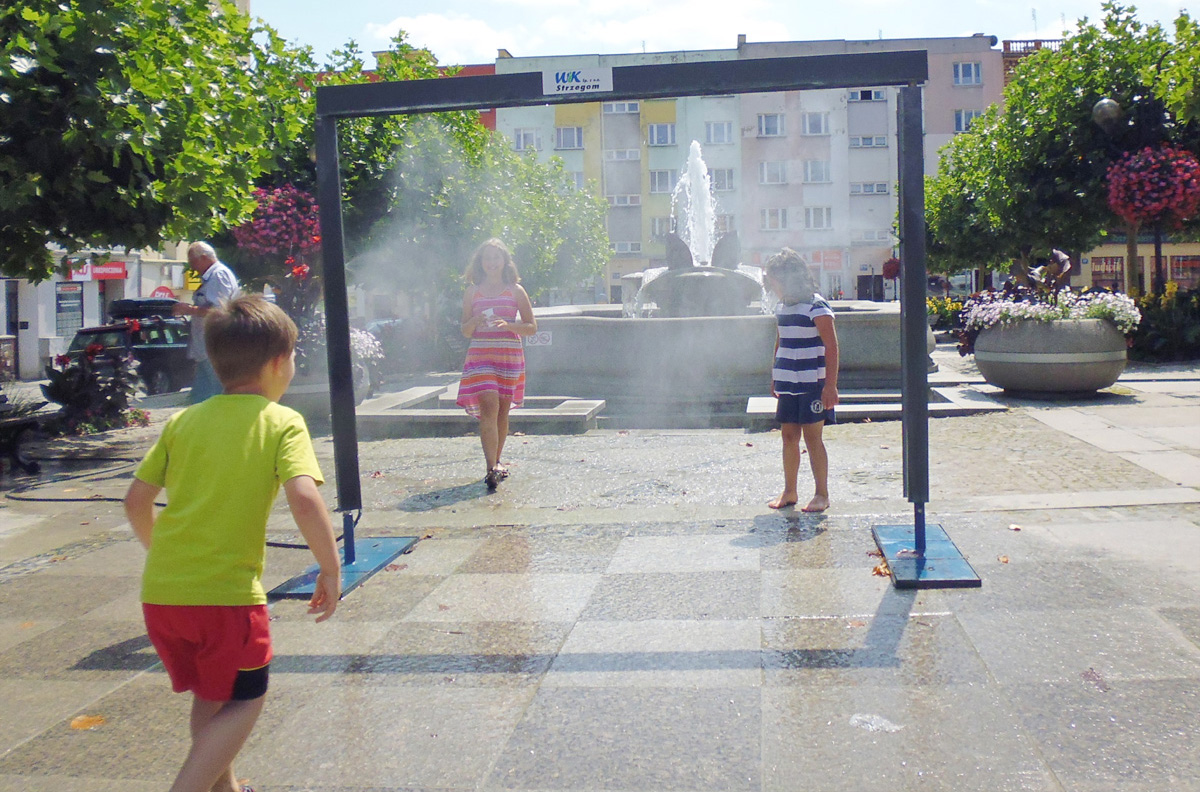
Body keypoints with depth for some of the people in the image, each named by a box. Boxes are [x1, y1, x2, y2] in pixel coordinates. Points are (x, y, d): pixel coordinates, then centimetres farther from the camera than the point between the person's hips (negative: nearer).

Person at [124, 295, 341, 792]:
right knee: (243, 703, 13)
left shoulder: (184, 421, 10)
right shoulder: (281, 422, -4)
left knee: (210, 696, 26)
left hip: (160, 591, 6)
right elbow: (304, 498, -19)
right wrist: (330, 568, -9)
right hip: (227, 592, -5)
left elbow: (136, 501, 11)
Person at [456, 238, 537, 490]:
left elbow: (532, 327, 5)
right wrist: (476, 321, -10)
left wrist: (508, 325, -13)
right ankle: (492, 469, -21)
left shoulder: (516, 291, 7)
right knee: (488, 408, -15)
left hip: (510, 356, 1)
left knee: (502, 411, 7)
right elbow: (465, 330, 12)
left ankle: (496, 462, 24)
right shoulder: (472, 292, 9)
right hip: (480, 356, -1)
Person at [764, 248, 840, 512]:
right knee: (789, 436, 10)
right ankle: (789, 491, 21)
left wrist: (830, 385, -19)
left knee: (812, 438, -2)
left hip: (812, 386, -7)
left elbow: (831, 347, -14)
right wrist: (774, 378, 23)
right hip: (788, 385, 7)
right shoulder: (782, 307, 11)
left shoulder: (816, 307, -12)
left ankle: (822, 494, 8)